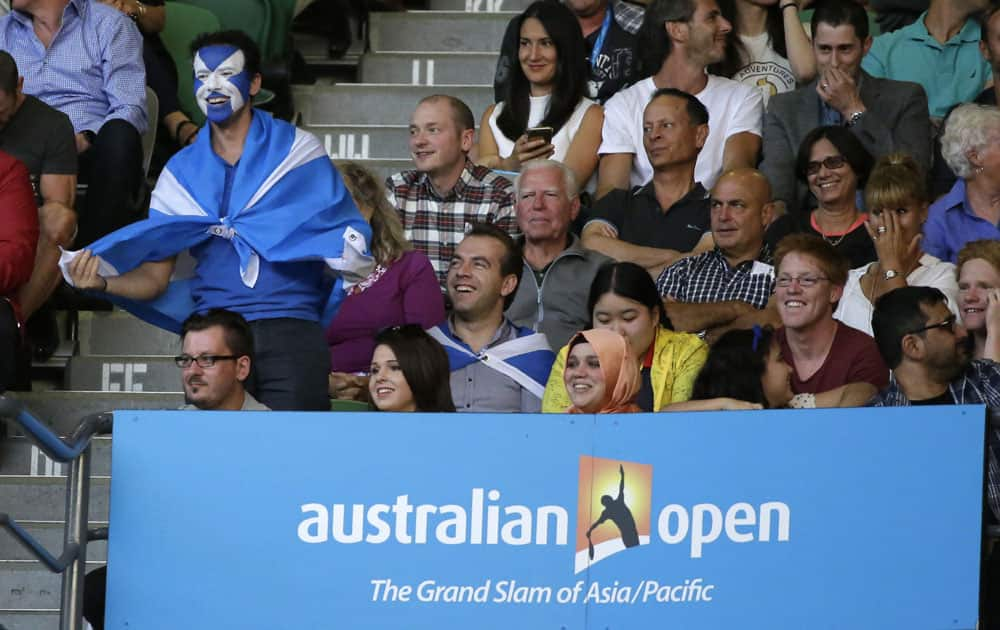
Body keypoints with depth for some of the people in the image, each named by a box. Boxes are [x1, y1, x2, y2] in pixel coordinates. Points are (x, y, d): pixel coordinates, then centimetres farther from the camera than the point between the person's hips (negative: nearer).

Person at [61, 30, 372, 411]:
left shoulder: (297, 150, 9)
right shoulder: (182, 170, 15)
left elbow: (343, 234, 3)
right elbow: (154, 276, 11)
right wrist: (103, 281, -10)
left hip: (290, 324, -2)